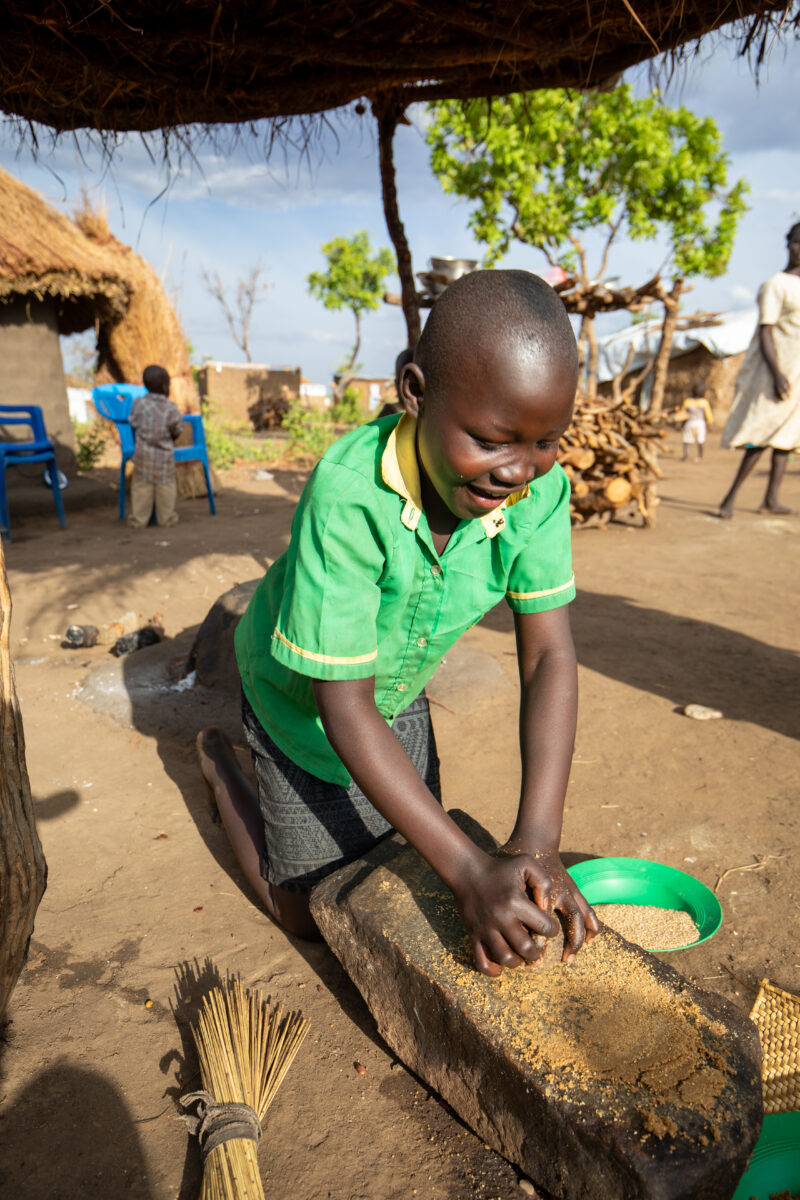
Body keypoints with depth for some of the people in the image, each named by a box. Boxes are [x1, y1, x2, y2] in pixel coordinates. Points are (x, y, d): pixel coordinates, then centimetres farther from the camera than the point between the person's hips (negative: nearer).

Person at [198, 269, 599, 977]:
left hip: (399, 690, 5)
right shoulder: (347, 497, -39)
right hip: (307, 696, -4)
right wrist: (470, 872, -37)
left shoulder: (539, 489, -24)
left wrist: (537, 843, -33)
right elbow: (344, 706, -34)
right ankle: (219, 764, 31)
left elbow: (548, 658, -23)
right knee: (314, 912, 12)